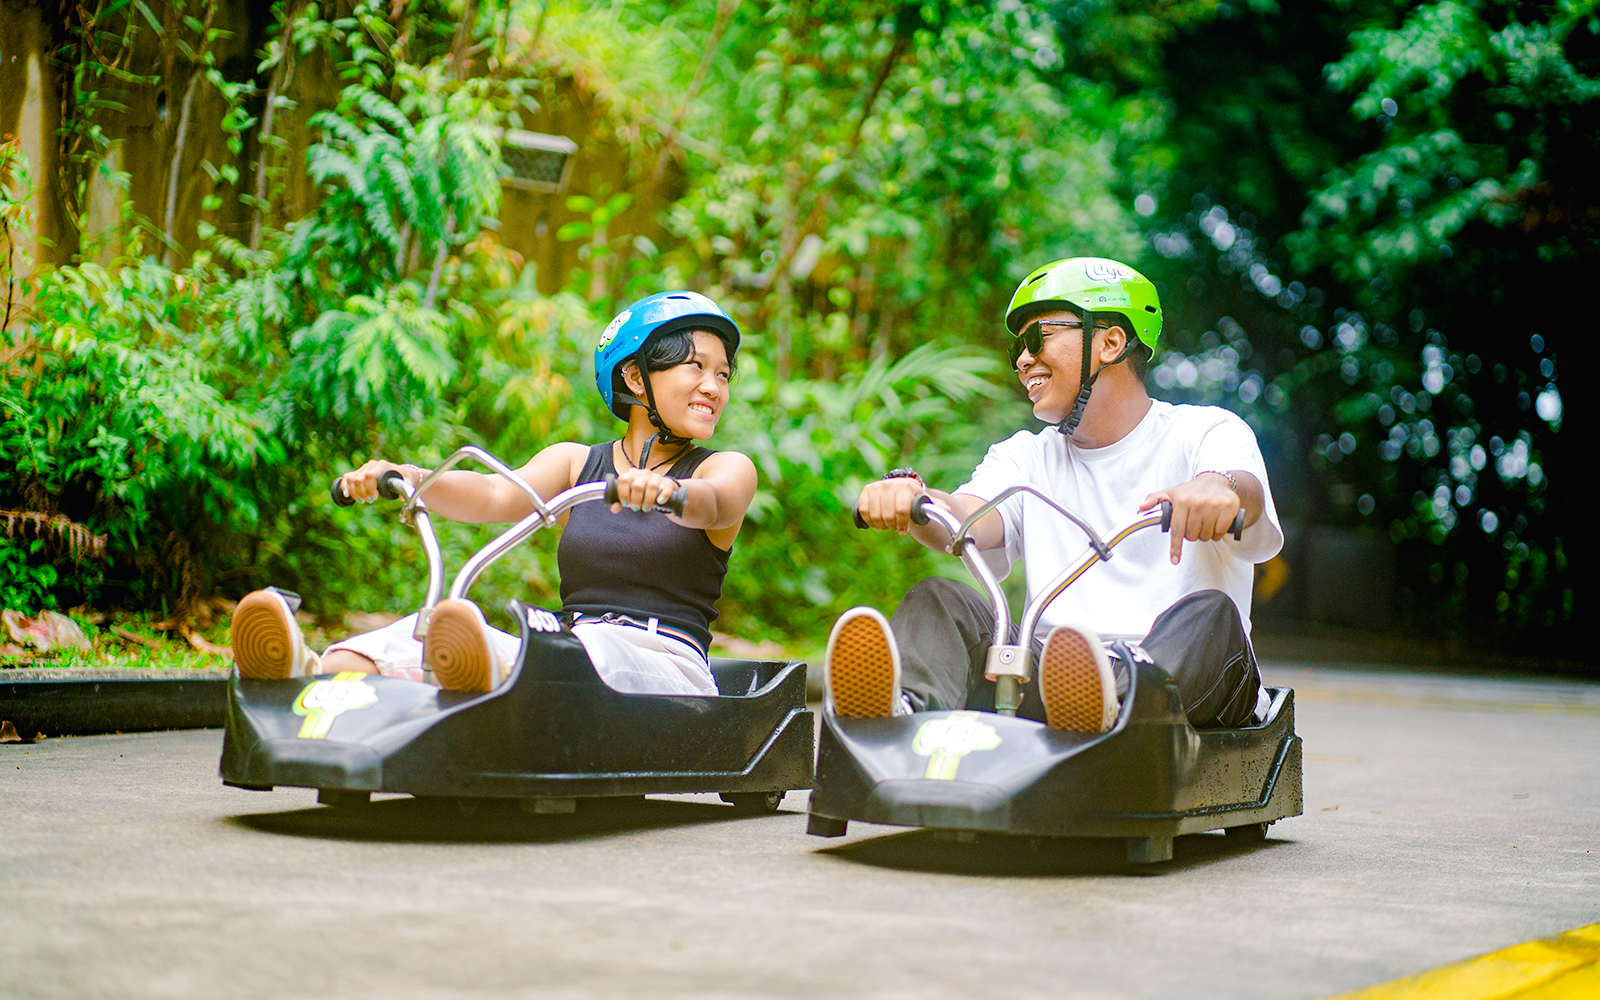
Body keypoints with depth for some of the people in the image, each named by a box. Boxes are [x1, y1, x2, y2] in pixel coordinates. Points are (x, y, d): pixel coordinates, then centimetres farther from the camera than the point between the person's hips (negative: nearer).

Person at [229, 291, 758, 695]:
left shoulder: (728, 469, 11)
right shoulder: (574, 462, 19)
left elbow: (709, 503, -14)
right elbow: (496, 495, 0)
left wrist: (666, 489, -38)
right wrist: (404, 476, -19)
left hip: (666, 672, -3)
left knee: (591, 651, -38)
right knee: (431, 631, -25)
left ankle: (490, 680, -71)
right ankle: (315, 677, -55)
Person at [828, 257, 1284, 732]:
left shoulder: (1207, 431, 10)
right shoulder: (1027, 457, 21)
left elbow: (1247, 493, -15)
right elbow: (970, 521, -1)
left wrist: (1218, 486, -40)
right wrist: (908, 494, -25)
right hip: (1051, 662, 3)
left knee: (1208, 616, -32)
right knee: (939, 599, -18)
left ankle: (1115, 697, -64)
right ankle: (906, 706, -50)